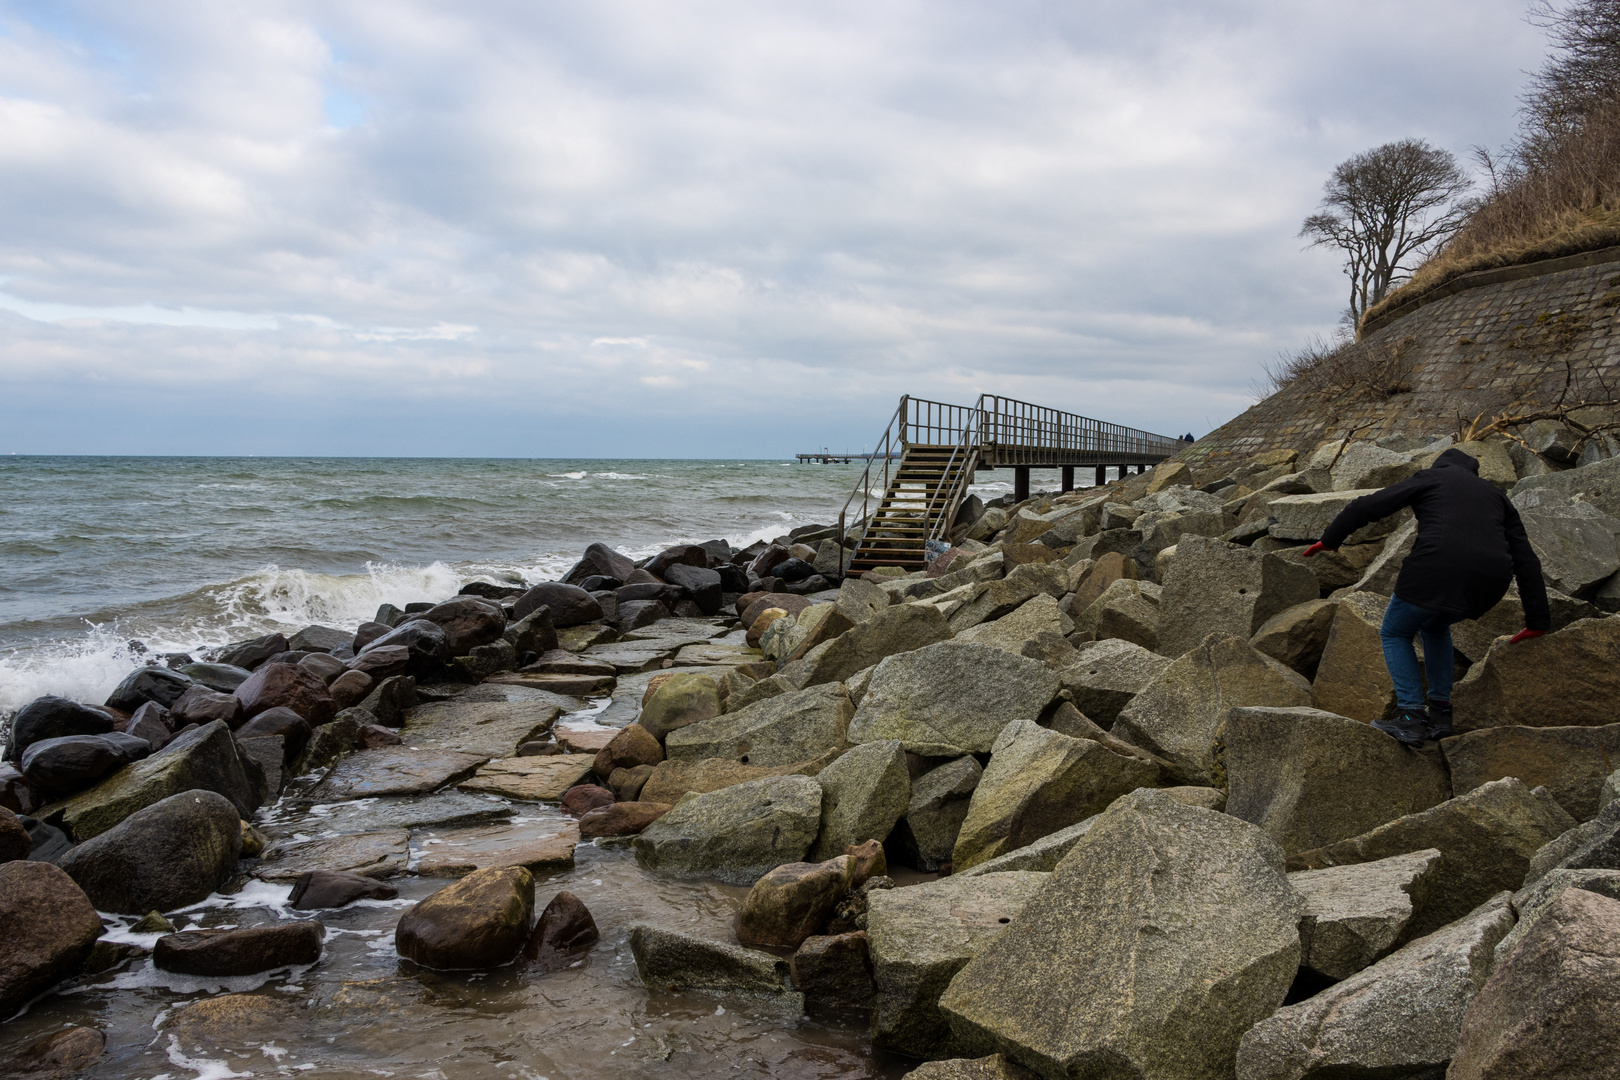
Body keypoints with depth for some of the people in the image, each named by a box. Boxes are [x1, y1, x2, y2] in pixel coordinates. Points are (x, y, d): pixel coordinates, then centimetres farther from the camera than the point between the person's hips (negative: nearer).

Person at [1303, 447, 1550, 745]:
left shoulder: (1429, 478, 18)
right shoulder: (1497, 498, 29)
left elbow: (1366, 507, 11)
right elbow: (1526, 561, 23)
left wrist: (1329, 539, 24)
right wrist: (1537, 622, 23)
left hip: (1436, 572, -5)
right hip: (1487, 586, 5)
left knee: (1395, 633, 20)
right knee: (1434, 625, 33)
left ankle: (1411, 717, 6)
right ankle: (1439, 711, 26)